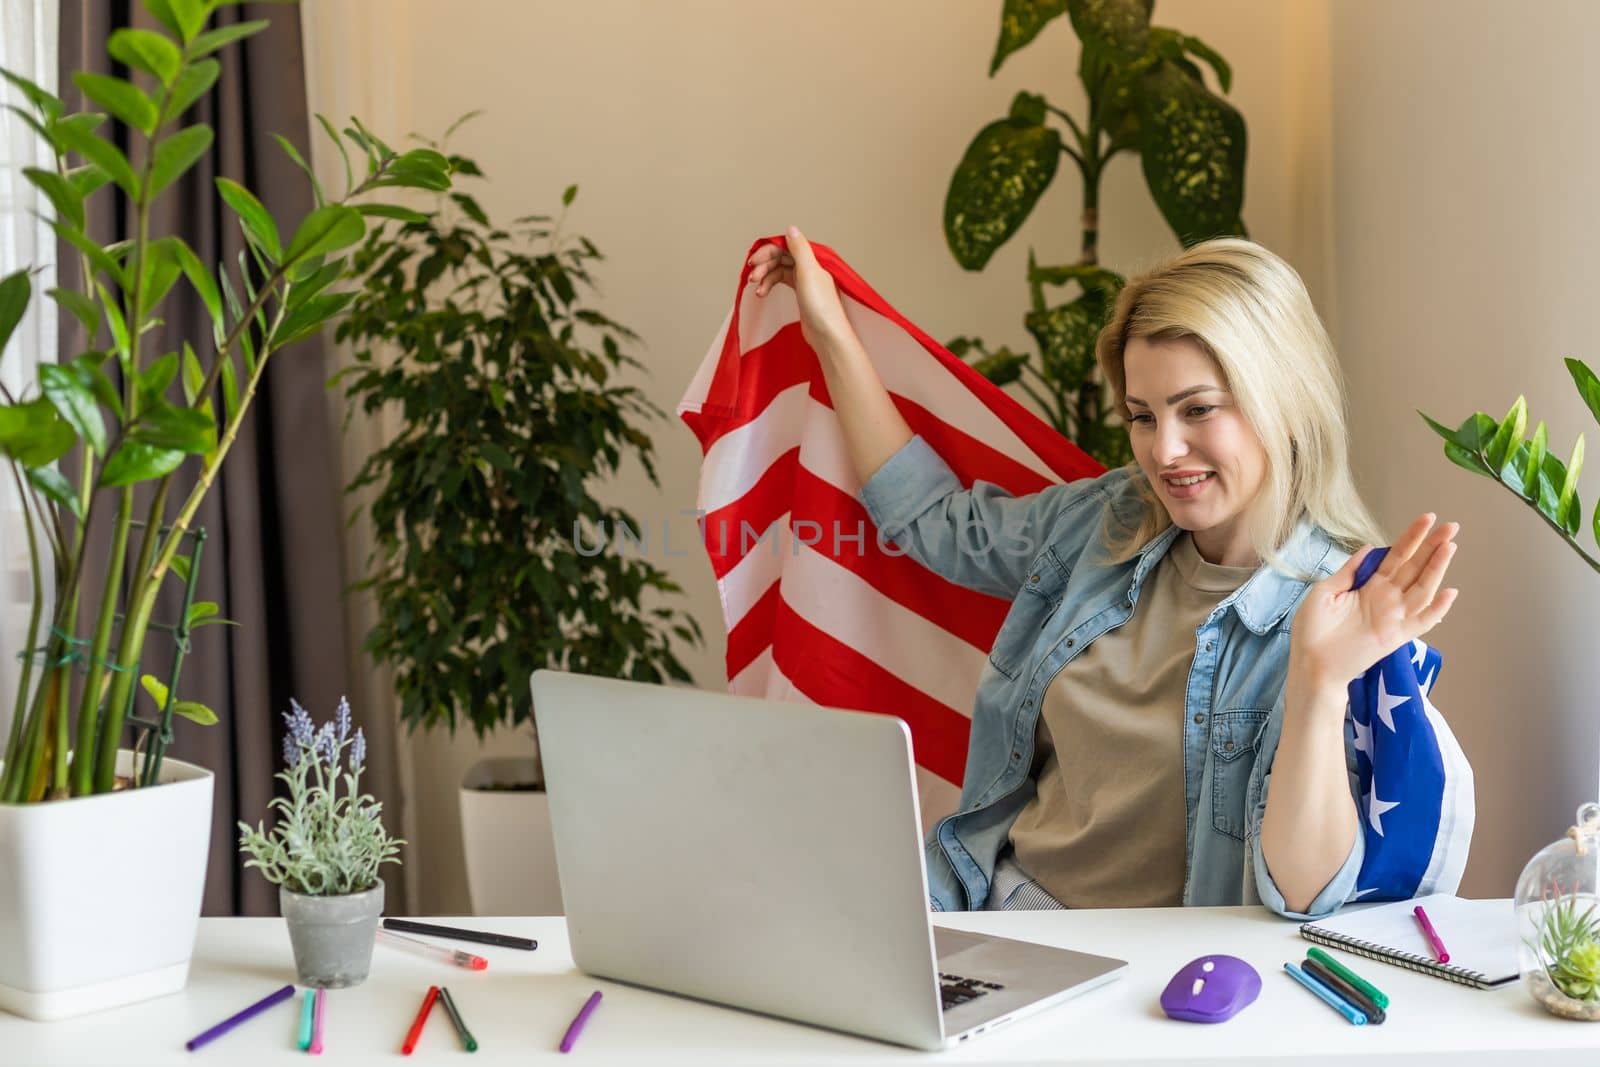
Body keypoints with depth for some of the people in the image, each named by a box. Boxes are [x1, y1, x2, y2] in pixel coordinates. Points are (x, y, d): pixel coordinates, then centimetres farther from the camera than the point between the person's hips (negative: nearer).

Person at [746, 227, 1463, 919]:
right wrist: (831, 333, 24)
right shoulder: (1109, 520, 7)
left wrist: (1321, 681, -36)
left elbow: (1299, 898, -21)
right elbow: (934, 522, 24)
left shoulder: (1345, 608, -13)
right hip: (987, 909, 7)